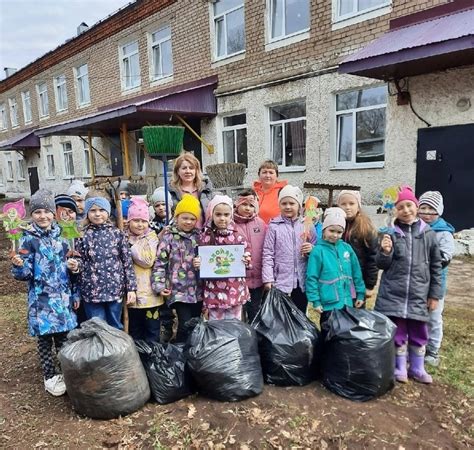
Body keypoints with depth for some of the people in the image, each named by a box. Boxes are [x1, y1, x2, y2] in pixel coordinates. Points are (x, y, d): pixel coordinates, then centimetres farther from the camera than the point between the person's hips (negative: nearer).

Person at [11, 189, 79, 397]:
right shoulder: (28, 240, -7)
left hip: (63, 297, 4)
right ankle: (50, 377, 23)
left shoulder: (60, 236, 5)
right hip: (42, 298, -3)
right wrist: (18, 265, -31)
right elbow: (25, 273, -10)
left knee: (64, 337, 10)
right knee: (45, 338, 6)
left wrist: (74, 294, 4)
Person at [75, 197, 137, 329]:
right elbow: (80, 263, 5)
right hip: (92, 291, 0)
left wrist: (131, 288, -2)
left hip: (115, 289, 1)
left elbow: (128, 262, 1)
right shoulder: (83, 236, 0)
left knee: (116, 328, 13)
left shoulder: (117, 234, 0)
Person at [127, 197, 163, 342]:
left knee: (152, 331, 6)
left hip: (149, 292, -2)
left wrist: (130, 244, -14)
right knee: (134, 331, 16)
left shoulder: (152, 237, 0)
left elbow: (148, 261, -16)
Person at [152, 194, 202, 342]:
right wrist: (159, 285, -13)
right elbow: (160, 262, -6)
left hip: (197, 289, 5)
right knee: (185, 325, -9)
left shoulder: (198, 236, 7)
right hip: (179, 290, -5)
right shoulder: (169, 236, -5)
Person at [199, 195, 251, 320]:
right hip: (214, 290, -1)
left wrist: (246, 261, -14)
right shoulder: (205, 237, -3)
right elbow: (200, 260, 5)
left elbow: (246, 257, 7)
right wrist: (197, 263, -16)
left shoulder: (238, 237, 0)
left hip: (235, 290, 1)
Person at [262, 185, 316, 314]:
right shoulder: (274, 226, -4)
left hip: (302, 282, 3)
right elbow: (268, 254, -5)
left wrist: (311, 249, -12)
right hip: (281, 281, -3)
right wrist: (268, 279, -9)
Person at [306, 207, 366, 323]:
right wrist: (315, 301, -13)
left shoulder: (346, 247, 3)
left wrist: (360, 293, 9)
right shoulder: (318, 250, -11)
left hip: (347, 302, 5)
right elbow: (312, 278, -11)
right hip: (329, 303, -4)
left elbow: (356, 272, 10)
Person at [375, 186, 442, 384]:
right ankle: (400, 368, 27)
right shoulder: (390, 233, -4)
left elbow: (436, 266, 6)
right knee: (397, 332, 8)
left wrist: (434, 295, 5)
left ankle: (417, 368, 32)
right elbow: (382, 265, 0)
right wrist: (385, 252, -21)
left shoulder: (428, 234, 1)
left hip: (419, 294, 2)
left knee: (419, 333, 12)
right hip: (393, 293, -1)